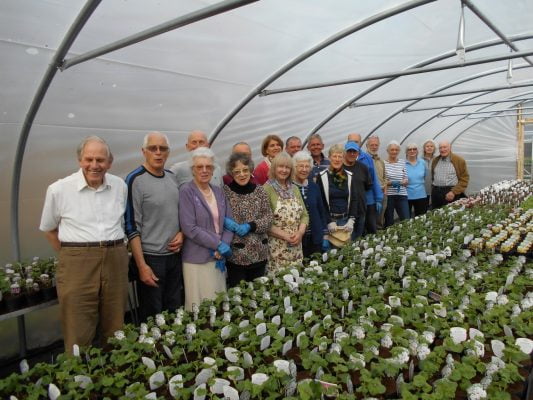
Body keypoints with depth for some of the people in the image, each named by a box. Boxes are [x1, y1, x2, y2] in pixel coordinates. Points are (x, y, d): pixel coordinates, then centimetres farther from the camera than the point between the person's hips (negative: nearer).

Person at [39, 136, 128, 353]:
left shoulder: (120, 186, 6)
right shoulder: (58, 189, -3)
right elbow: (49, 229, 9)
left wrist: (113, 249, 11)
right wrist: (72, 255, 4)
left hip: (115, 261, 3)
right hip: (77, 264, -3)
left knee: (115, 332, 12)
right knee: (78, 336, 0)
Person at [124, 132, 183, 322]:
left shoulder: (172, 177, 7)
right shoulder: (135, 180, -12)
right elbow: (131, 226, -13)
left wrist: (181, 233, 0)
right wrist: (142, 265, -16)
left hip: (174, 254, 6)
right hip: (151, 256, -6)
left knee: (175, 311, 17)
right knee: (152, 316, 6)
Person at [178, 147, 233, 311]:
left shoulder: (219, 191, 10)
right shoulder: (186, 191, -8)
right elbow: (189, 228, -15)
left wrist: (223, 247, -5)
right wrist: (218, 244, -13)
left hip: (219, 258, 6)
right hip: (197, 260, -5)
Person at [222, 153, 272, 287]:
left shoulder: (259, 190, 5)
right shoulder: (225, 191, -3)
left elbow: (269, 218, 0)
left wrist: (250, 226, -14)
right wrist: (224, 221, -22)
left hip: (259, 253, 3)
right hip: (235, 253, -3)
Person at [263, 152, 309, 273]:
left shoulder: (294, 189, 12)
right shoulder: (267, 189, -7)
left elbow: (304, 215, 12)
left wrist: (300, 233, -5)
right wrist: (284, 236, -16)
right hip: (276, 248, -5)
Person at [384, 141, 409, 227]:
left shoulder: (403, 162, 10)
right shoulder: (383, 163, -2)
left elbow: (406, 180, 12)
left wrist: (404, 182, -10)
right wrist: (390, 183, -19)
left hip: (402, 195, 3)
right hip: (388, 195, -3)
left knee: (406, 220, -2)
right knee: (389, 221, 4)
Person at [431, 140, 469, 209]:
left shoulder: (459, 160, -2)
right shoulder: (435, 161, 13)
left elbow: (464, 179, -5)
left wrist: (454, 192, -15)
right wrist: (434, 189, 14)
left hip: (452, 194, -4)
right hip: (436, 193, 4)